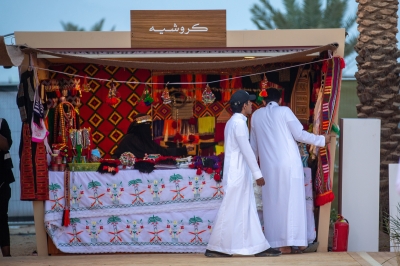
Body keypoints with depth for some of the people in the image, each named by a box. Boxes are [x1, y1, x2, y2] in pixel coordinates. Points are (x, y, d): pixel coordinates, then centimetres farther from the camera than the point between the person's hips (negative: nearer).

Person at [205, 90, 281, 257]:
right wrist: (257, 174, -18)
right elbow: (246, 150, -19)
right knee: (230, 211, -5)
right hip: (238, 173, -10)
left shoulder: (233, 122, 16)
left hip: (238, 173, 10)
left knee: (247, 211, 8)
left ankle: (259, 247, 10)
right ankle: (215, 248, 0)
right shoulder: (239, 123, -15)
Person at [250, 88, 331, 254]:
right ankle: (294, 243, -2)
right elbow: (300, 134, -3)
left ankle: (276, 243, 5)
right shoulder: (284, 111, -1)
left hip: (269, 166, 3)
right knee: (292, 202, 0)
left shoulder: (256, 115, 11)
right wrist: (322, 140, 9)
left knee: (273, 204, 7)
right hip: (289, 164, -3)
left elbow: (253, 144, 18)